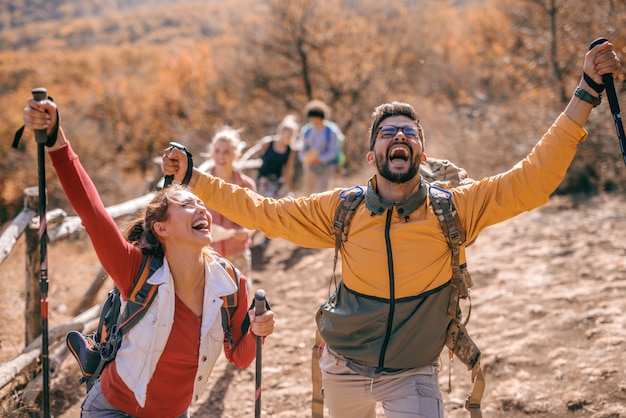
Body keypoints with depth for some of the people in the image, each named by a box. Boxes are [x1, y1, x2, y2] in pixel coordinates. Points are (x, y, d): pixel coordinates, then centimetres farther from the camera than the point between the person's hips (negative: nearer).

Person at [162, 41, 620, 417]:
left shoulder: (453, 209, -14)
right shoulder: (342, 210, -10)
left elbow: (534, 180, -20)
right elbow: (263, 212, -3)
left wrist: (587, 92, -25)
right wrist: (192, 177, -5)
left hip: (412, 377, -2)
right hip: (343, 369, 2)